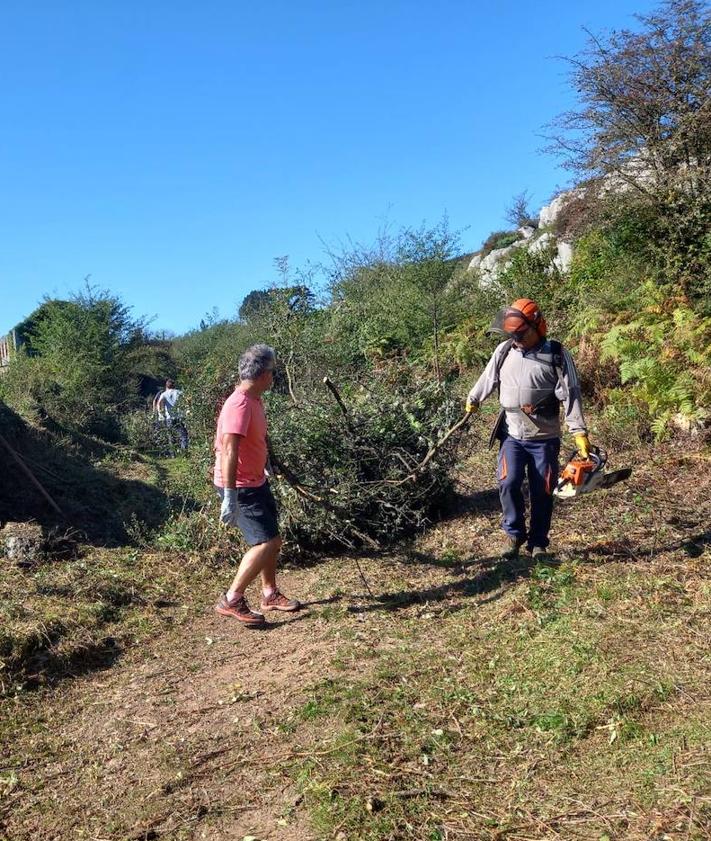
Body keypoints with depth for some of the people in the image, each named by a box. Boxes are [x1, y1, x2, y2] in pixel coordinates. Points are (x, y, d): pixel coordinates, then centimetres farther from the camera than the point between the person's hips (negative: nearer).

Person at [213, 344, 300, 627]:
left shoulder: (254, 399, 7)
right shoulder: (240, 404, -25)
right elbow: (228, 451, -31)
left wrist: (262, 469, 32)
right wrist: (230, 497, -34)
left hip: (255, 481, 10)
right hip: (239, 486, -10)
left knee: (271, 540, 17)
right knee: (266, 543, -12)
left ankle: (270, 594, 32)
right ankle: (231, 601, -1)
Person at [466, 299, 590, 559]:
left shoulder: (557, 355, -8)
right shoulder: (504, 351, 1)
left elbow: (570, 395, -12)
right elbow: (488, 379, 18)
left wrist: (580, 432, -18)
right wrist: (473, 400, 32)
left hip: (544, 439, -2)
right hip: (512, 435, 2)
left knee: (542, 492, 4)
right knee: (508, 483, -11)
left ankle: (538, 542, 20)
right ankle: (514, 533, 9)